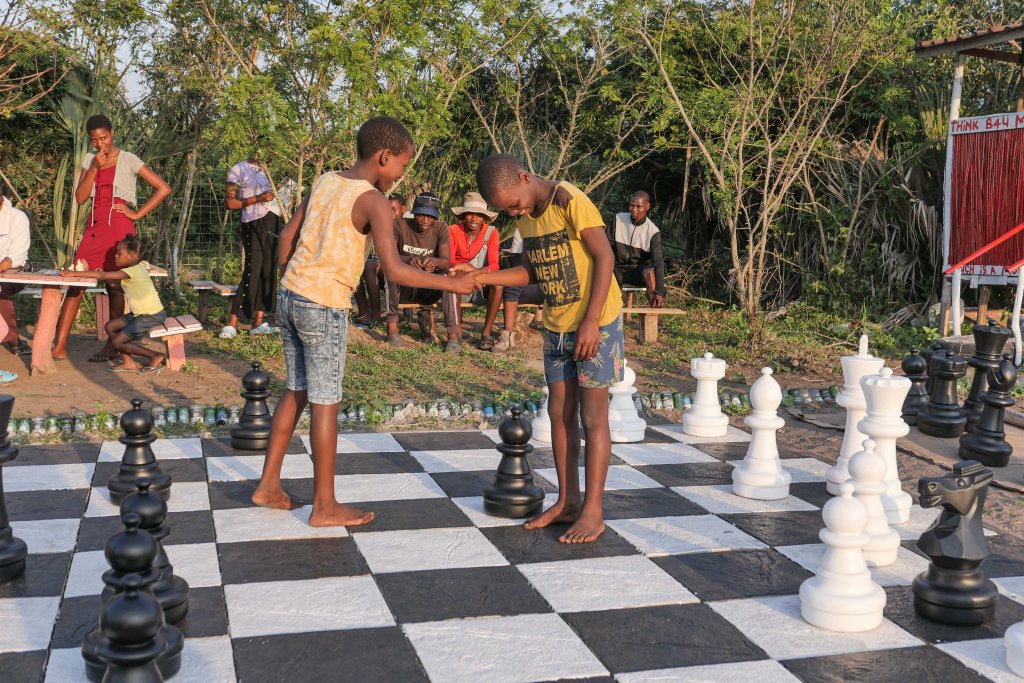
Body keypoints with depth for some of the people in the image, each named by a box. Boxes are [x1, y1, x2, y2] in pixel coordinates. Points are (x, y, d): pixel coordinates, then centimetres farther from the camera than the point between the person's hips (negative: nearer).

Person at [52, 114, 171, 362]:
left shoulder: (128, 160, -2)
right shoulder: (89, 160, 13)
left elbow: (164, 189, -7)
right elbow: (80, 198, 4)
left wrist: (137, 214, -8)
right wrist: (94, 168, -6)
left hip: (118, 225, -5)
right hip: (94, 225, 5)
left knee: (114, 284, -1)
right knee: (76, 282, -3)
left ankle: (113, 346, 9)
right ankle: (59, 347, -4)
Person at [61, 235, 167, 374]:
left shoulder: (133, 271, -19)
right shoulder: (139, 267, 9)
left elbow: (102, 276, -22)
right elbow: (116, 283, 16)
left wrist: (74, 273, -18)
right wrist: (100, 274, 0)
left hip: (152, 315, -10)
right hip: (141, 314, 10)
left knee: (118, 342, -5)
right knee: (110, 327, 10)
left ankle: (156, 357, 1)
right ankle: (128, 363, 10)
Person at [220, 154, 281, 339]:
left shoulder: (263, 170, 18)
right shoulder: (238, 169, -4)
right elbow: (229, 203, -10)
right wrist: (257, 199, -17)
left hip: (272, 223, 7)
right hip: (255, 225, -7)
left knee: (268, 274, 6)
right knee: (251, 275, -11)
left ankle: (258, 323, 10)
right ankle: (232, 324, -6)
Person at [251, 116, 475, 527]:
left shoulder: (325, 182, 9)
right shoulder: (374, 201, -14)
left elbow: (288, 236, 15)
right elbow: (394, 271, -23)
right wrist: (450, 283, -13)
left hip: (290, 297, 8)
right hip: (325, 309, -8)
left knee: (295, 393, 18)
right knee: (325, 403, 1)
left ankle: (268, 485, 26)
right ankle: (325, 506, 11)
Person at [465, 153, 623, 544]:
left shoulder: (569, 201, -18)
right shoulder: (526, 217, 6)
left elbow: (604, 258, -20)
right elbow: (531, 271, 11)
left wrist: (591, 321, -24)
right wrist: (484, 277, -5)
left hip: (596, 324, -7)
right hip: (556, 328, 8)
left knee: (593, 416, -1)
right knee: (559, 414, 10)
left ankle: (592, 512, 6)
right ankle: (567, 501, 21)